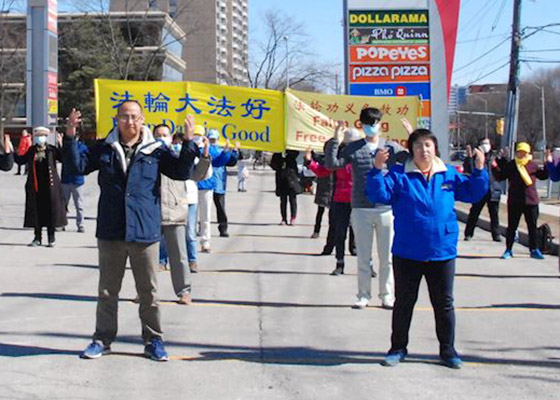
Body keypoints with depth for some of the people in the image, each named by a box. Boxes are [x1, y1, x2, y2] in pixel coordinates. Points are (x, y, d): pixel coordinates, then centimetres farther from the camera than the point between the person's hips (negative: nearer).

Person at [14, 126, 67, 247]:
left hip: (50, 186, -3)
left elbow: (64, 158, -9)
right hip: (35, 186, 3)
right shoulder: (32, 150, 9)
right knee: (36, 210, 6)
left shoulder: (52, 150, 0)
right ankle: (37, 238, 15)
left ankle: (51, 238, 11)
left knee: (50, 210, 1)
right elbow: (21, 160, 15)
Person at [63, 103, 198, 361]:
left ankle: (153, 340, 19)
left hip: (145, 233, -1)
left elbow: (181, 172, -3)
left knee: (148, 291, 8)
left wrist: (189, 143, -15)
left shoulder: (155, 151, 1)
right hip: (110, 233, 1)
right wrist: (70, 138, -13)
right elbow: (78, 166, 0)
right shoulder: (104, 149, 5)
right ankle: (103, 339, 23)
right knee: (107, 290, 12)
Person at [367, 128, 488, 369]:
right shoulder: (399, 175, -3)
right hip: (407, 253, -2)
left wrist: (479, 171, -5)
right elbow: (379, 195, -14)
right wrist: (376, 170, -27)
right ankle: (398, 348, 24)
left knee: (444, 303, 11)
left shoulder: (449, 175, 5)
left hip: (442, 252, 2)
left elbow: (473, 194, 9)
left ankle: (447, 350, 25)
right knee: (403, 302, 10)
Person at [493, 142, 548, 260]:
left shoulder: (533, 165, 4)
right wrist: (495, 167, -18)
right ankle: (508, 250, 14)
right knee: (512, 226, 4)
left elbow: (543, 176, 11)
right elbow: (499, 177, -4)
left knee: (532, 227, 9)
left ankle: (534, 250, 20)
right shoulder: (510, 165, -1)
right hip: (514, 202, -2)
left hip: (531, 201, 2)